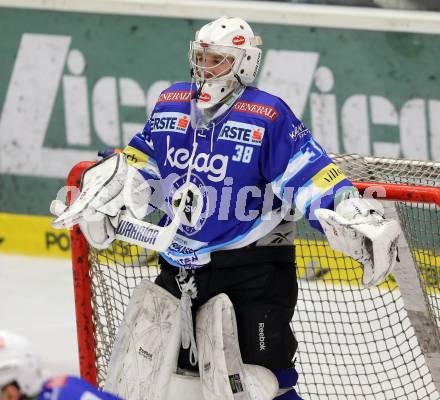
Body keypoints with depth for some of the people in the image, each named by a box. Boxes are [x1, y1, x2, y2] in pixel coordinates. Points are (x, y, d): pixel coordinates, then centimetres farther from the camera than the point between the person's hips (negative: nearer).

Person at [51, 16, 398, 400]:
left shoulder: (268, 116, -14)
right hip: (183, 264, 6)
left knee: (266, 368, -6)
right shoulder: (171, 105, 5)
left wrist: (349, 210, -33)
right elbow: (139, 162, 17)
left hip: (255, 264, -6)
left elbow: (309, 172, -19)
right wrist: (105, 197, 7)